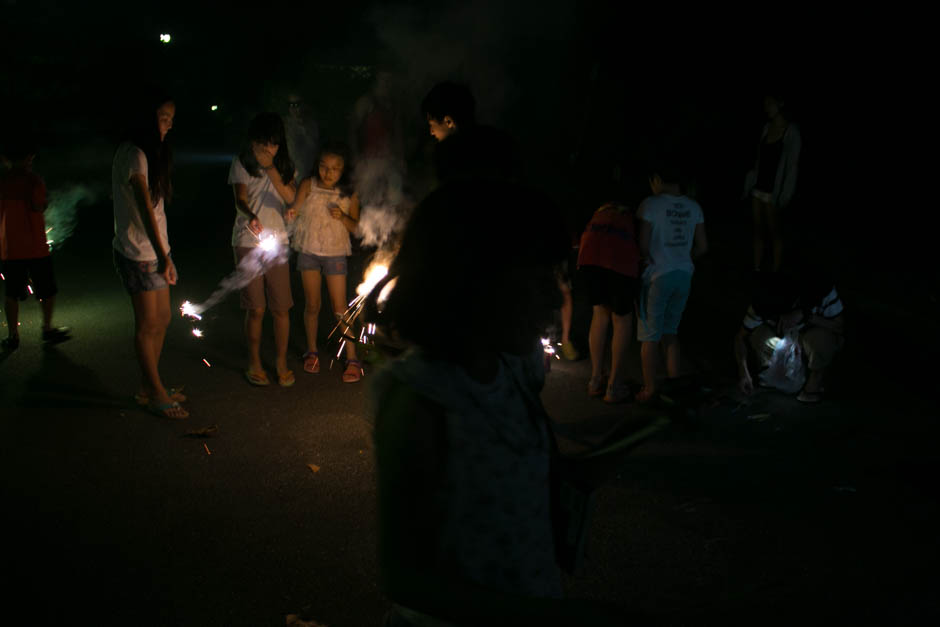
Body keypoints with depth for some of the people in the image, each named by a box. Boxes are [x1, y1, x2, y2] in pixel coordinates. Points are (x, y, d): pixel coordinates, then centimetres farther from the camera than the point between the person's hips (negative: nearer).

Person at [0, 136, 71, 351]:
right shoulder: (32, 179, -9)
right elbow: (38, 206, -20)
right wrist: (45, 204, 1)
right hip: (35, 246, -4)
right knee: (47, 290, 12)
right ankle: (47, 329, 17)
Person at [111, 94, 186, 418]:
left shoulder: (150, 153, 15)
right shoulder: (134, 155, -17)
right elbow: (144, 207, -25)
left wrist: (163, 254, 12)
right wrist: (163, 256, -30)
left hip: (154, 251, 10)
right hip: (138, 253, -10)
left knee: (162, 321, 14)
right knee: (148, 325, -1)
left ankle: (150, 388, 25)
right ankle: (155, 394, 9)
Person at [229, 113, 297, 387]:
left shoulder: (283, 165, 10)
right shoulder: (242, 163, 0)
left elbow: (290, 197, -5)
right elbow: (240, 199, -14)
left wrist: (271, 170, -16)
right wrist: (251, 217, -35)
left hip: (278, 241, 3)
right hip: (248, 242, -2)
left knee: (282, 307, -1)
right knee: (255, 308, -3)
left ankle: (281, 362, 16)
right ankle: (254, 364, 14)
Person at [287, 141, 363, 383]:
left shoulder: (349, 194, -3)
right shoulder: (308, 185, -4)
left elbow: (356, 227, 3)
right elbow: (294, 209, -15)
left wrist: (343, 217, -18)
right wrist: (291, 212, -39)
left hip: (335, 253, -1)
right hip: (309, 251, 1)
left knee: (340, 307, -2)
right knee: (312, 305, 11)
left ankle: (352, 359, 3)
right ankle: (312, 351, 28)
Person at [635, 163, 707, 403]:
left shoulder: (650, 205, -11)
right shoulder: (693, 207, 5)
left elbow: (643, 245, -15)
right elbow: (702, 247, 9)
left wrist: (645, 258, 5)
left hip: (657, 276, -5)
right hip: (684, 275, 6)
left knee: (650, 336, 5)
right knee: (670, 330, 21)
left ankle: (649, 389, 11)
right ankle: (673, 380, 24)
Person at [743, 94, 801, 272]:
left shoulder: (791, 131, -9)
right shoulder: (767, 128, 10)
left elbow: (793, 164, -11)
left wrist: (784, 194, -15)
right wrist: (752, 180, 11)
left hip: (773, 191, -6)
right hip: (759, 187, 6)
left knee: (775, 233, 1)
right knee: (758, 231, 9)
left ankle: (775, 273, 7)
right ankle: (756, 269, 15)